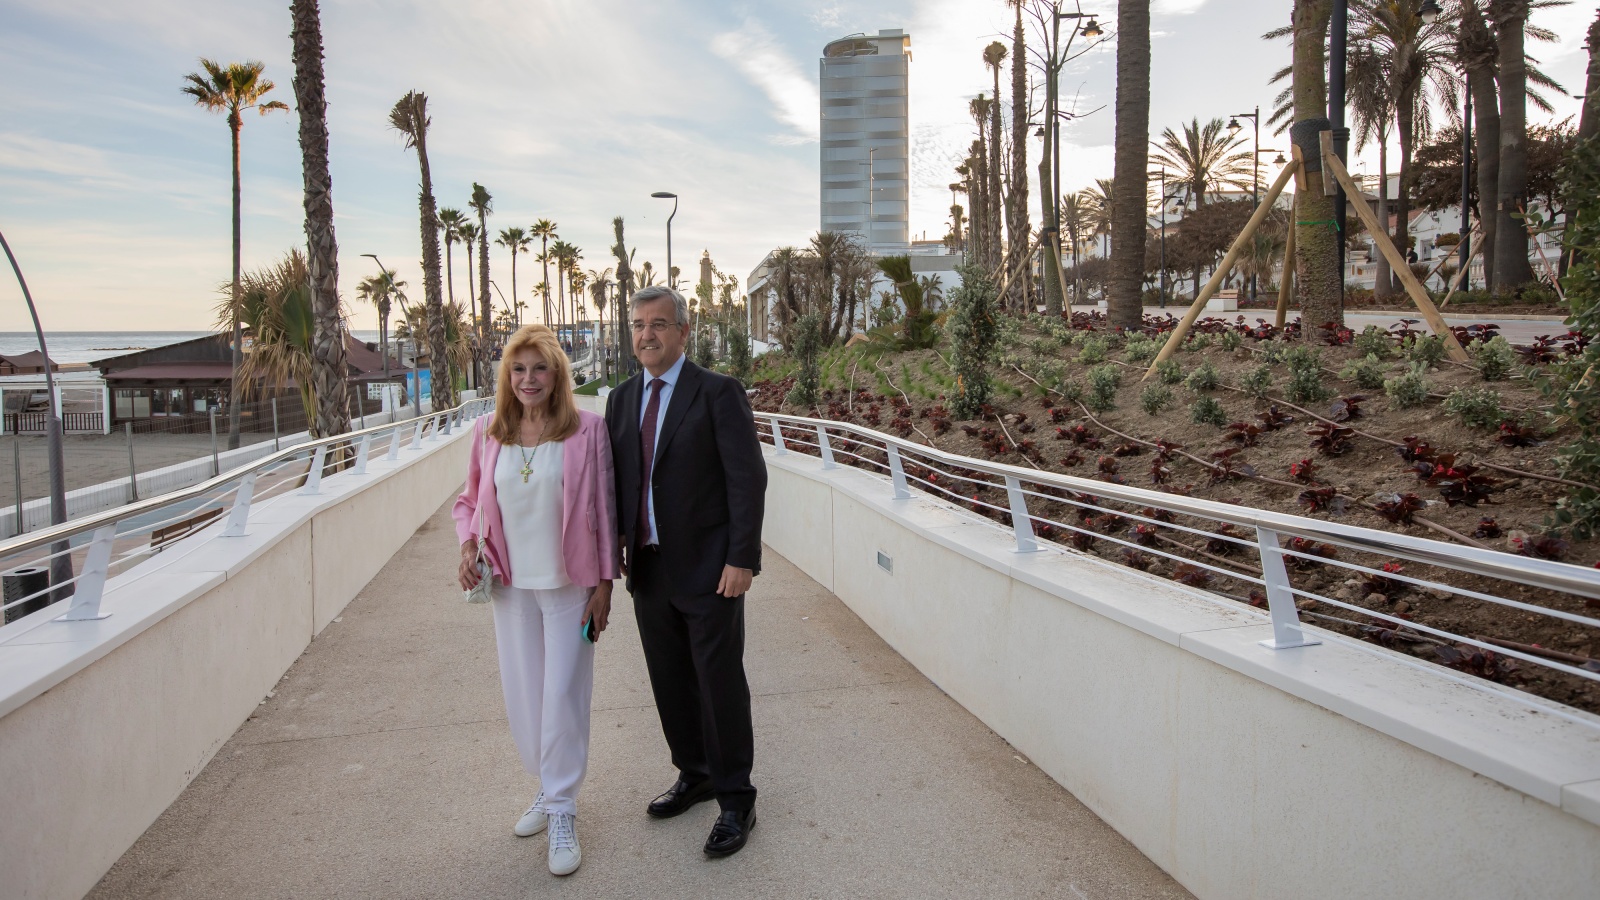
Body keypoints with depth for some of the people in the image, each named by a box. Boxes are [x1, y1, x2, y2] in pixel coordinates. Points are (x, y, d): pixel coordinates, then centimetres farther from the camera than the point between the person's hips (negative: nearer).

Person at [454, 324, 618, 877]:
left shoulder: (586, 430, -10)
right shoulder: (488, 433, 0)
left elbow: (603, 507, -6)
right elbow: (471, 499, 14)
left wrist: (605, 582, -6)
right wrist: (467, 544, -5)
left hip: (568, 582, -4)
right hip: (510, 583, 4)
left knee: (563, 693, 1)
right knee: (521, 695, 13)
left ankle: (561, 810, 17)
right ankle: (548, 788, 35)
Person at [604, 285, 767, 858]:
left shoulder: (719, 393, -9)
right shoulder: (622, 398, 10)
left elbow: (748, 478, -12)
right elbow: (616, 478, 14)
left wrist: (742, 558, -17)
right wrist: (615, 544, 6)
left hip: (709, 570, -6)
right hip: (649, 568, 6)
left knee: (720, 686, 3)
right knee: (670, 683, 17)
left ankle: (736, 801, 19)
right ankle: (694, 775, 37)